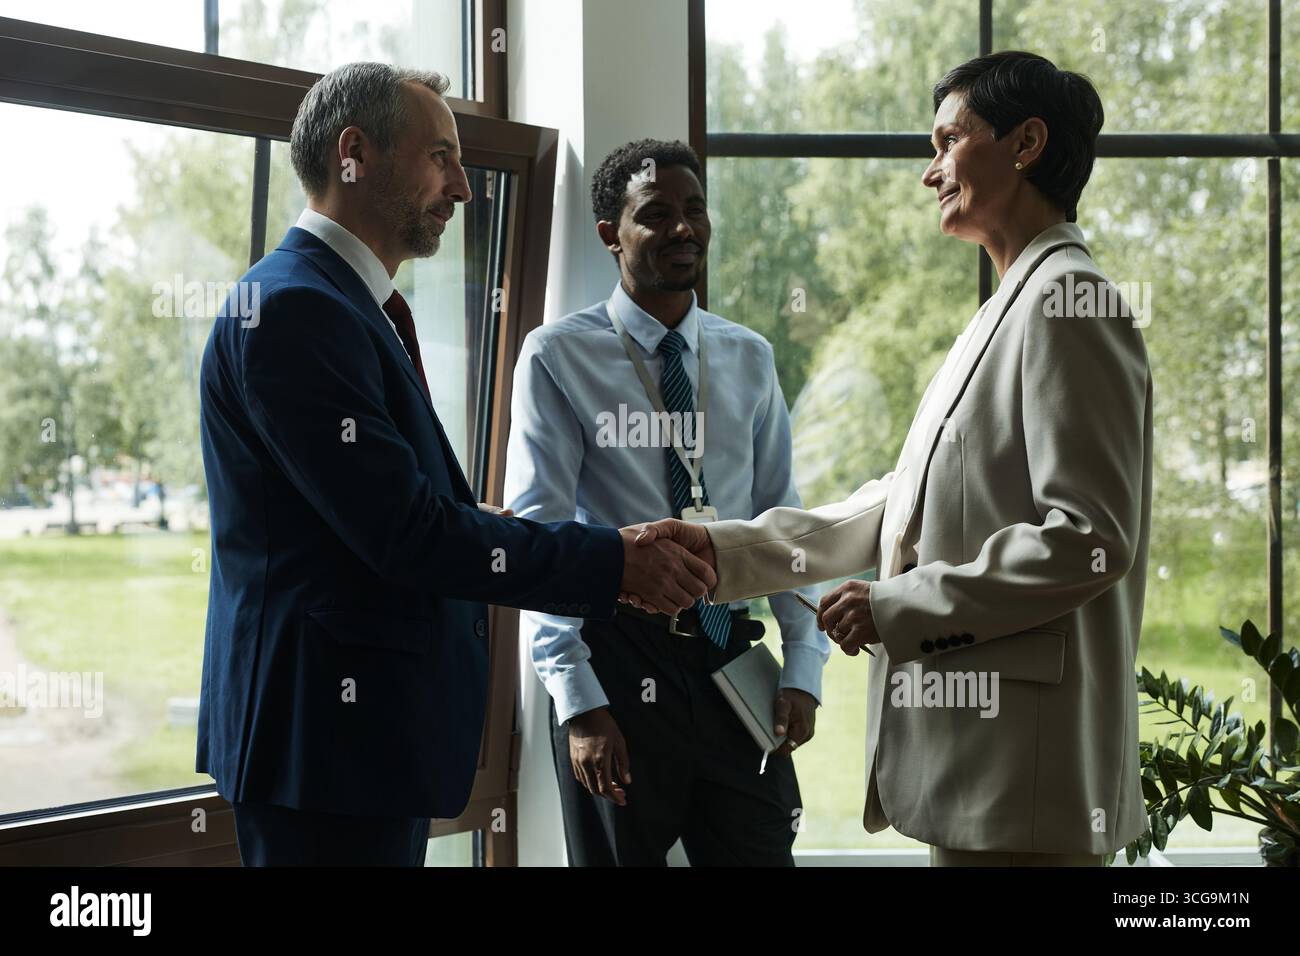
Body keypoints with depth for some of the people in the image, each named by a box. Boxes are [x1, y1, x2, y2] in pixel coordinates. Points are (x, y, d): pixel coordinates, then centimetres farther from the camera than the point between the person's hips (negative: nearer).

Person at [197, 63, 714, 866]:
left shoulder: (351, 309, 17)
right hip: (333, 733, -10)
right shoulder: (293, 308, -16)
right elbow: (406, 530, -21)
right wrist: (613, 561, -15)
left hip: (369, 725, 10)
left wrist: (623, 562, 10)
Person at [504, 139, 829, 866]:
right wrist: (578, 702, -14)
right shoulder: (559, 356, -4)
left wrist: (804, 666, 0)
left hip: (735, 666, 4)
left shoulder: (749, 358, 9)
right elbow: (538, 533, -8)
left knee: (761, 855, 7)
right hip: (618, 665, -4)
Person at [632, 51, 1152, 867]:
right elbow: (899, 509, 21)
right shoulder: (1009, 314, 22)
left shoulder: (1066, 304, -11)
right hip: (975, 760, 10)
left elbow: (1088, 538, -20)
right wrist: (726, 551, 13)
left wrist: (900, 606, -15)